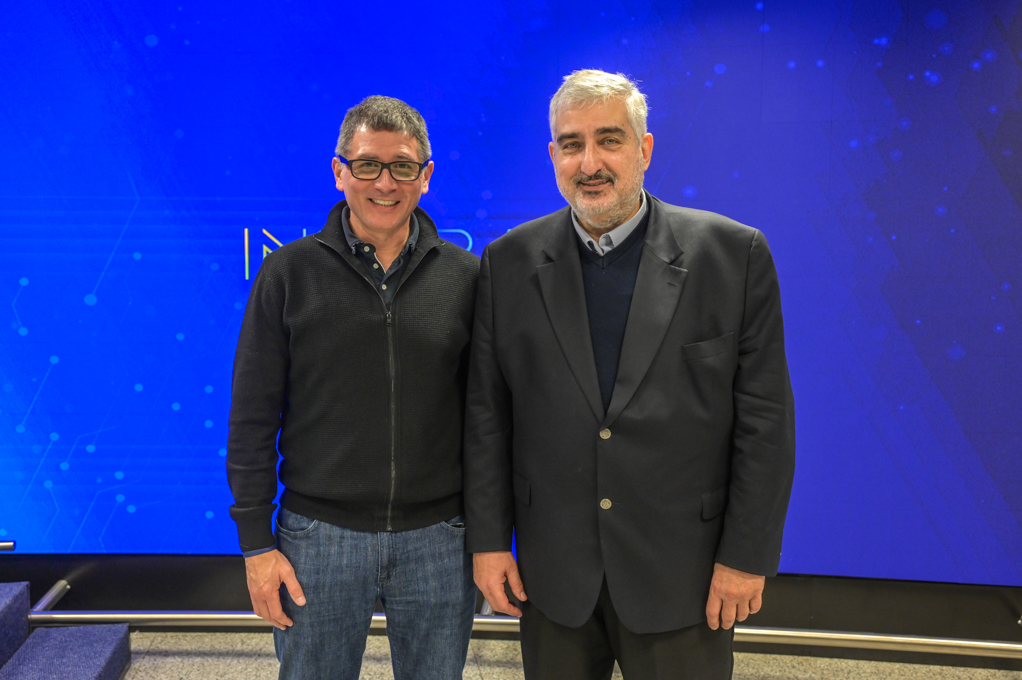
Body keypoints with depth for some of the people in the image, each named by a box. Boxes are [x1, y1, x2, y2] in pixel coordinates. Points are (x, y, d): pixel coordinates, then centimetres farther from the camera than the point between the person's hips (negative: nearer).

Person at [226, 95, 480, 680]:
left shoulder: (464, 275, 0)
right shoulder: (290, 272, -2)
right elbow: (253, 417, -1)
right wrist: (256, 542, -3)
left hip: (439, 538, 1)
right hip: (320, 536, -1)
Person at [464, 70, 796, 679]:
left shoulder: (734, 254, -6)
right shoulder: (511, 262, 0)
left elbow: (765, 416, -5)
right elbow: (487, 412, 2)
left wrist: (747, 556, -6)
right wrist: (488, 540, 1)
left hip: (682, 576, -1)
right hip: (553, 571, 2)